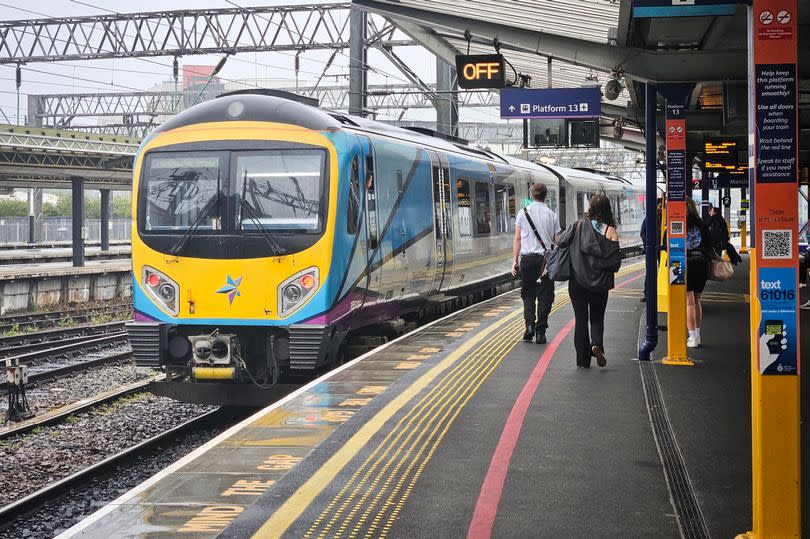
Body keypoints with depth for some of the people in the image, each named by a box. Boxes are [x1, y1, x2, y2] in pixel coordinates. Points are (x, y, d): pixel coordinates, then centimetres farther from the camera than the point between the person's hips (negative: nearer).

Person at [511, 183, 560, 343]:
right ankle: (540, 332, 3)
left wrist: (515, 260, 6)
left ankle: (529, 324, -7)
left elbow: (517, 239, 2)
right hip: (545, 258, -1)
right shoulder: (552, 215, 1)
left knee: (528, 294, 12)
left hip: (527, 258, 1)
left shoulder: (523, 213, 2)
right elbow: (557, 241, 2)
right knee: (544, 295, 5)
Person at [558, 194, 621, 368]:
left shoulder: (577, 227, -4)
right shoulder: (610, 231, -7)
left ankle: (583, 359, 8)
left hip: (577, 281, 0)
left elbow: (560, 245, -5)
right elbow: (615, 260, -10)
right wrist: (610, 269, 11)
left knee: (581, 319, 9)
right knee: (597, 319, 16)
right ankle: (597, 345, -11)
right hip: (600, 282, 0)